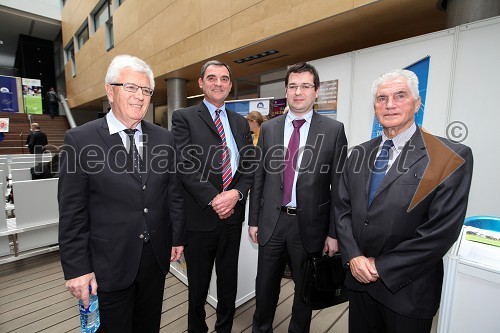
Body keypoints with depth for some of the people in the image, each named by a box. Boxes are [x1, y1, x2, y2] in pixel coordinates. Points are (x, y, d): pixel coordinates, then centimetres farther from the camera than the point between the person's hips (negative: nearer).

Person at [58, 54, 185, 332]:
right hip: (108, 265, -2)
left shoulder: (164, 138, -1)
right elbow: (72, 212, -9)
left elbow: (174, 193, 4)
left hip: (156, 258, 3)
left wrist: (177, 238, 7)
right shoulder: (80, 140, -10)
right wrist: (77, 268, -7)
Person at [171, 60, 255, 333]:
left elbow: (249, 166, 5)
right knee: (198, 284, 17)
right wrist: (213, 199, -18)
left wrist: (236, 193, -12)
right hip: (199, 217, -3)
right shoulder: (184, 118, -3)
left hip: (232, 215, 4)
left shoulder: (240, 123, 10)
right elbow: (185, 165, -13)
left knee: (229, 281, 21)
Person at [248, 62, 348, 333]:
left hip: (310, 224, -1)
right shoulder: (268, 128, 2)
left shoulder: (333, 130, -5)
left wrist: (334, 233, -4)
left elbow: (339, 185, -4)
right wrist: (253, 220, 5)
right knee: (265, 286, 18)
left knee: (305, 288, 20)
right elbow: (259, 177, 4)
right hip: (272, 221, 2)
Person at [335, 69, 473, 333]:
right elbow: (342, 207, 1)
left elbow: (442, 229, -17)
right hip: (359, 278, 4)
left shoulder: (452, 158, -12)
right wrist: (353, 256, -10)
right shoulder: (359, 154, 1)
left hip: (407, 288, -3)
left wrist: (382, 266, -15)